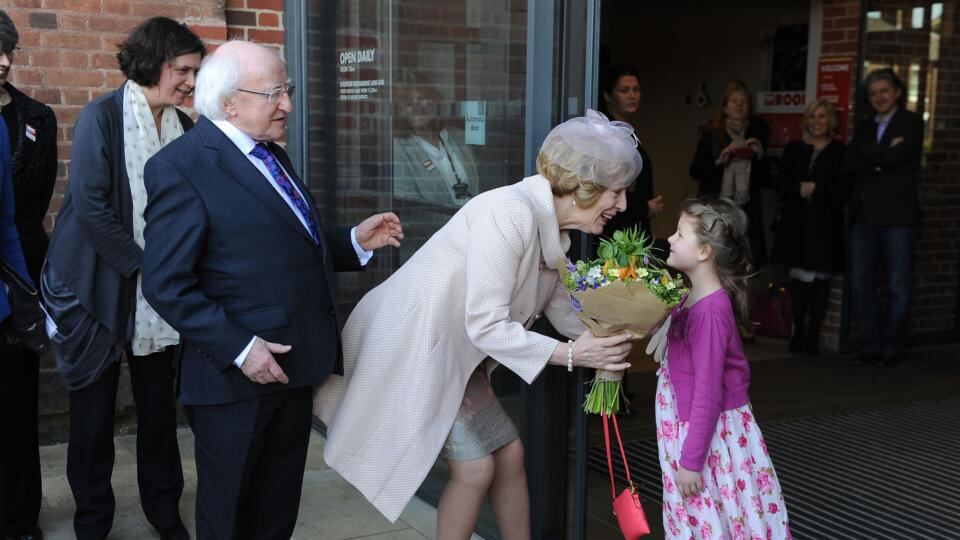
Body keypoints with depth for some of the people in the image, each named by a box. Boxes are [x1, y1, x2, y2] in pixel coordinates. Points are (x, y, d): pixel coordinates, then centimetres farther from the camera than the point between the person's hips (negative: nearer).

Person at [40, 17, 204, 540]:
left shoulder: (185, 127, 6)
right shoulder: (102, 116, -9)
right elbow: (90, 205, -14)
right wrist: (142, 266, -14)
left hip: (160, 290, 4)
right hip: (103, 286, -4)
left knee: (159, 405, 10)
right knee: (94, 410, 6)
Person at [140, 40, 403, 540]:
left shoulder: (270, 155, 12)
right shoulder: (180, 166, -15)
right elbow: (166, 285, -19)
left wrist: (355, 242, 6)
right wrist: (238, 348, -23)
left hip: (295, 366, 8)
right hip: (237, 376, -7)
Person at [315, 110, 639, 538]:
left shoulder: (551, 230, 2)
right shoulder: (509, 214, -28)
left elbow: (564, 311, 6)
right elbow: (485, 326, -29)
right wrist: (570, 354, -25)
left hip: (452, 352, 9)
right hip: (413, 344, -9)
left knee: (508, 452, 10)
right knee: (475, 467, -4)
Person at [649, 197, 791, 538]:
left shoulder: (710, 311, -24)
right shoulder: (693, 298, 4)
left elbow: (708, 392, -23)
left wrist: (690, 459, -20)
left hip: (712, 434, -9)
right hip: (690, 426, 9)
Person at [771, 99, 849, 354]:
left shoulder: (840, 152, 3)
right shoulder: (794, 149, 13)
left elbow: (844, 190, -3)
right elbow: (783, 184, 7)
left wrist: (816, 189, -12)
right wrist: (799, 189, -12)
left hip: (825, 224, -2)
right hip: (796, 222, 2)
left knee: (819, 278, -1)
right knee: (798, 276, 3)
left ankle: (812, 333, 5)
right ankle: (798, 332, 9)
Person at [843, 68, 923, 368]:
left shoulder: (911, 123, 0)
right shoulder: (865, 126, 16)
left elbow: (894, 158, -16)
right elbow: (849, 162, 2)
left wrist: (865, 156, -2)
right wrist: (880, 160, -11)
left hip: (897, 216, -5)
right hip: (865, 216, 5)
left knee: (898, 287, 1)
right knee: (861, 284, 5)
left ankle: (892, 349, 10)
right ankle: (870, 346, 15)